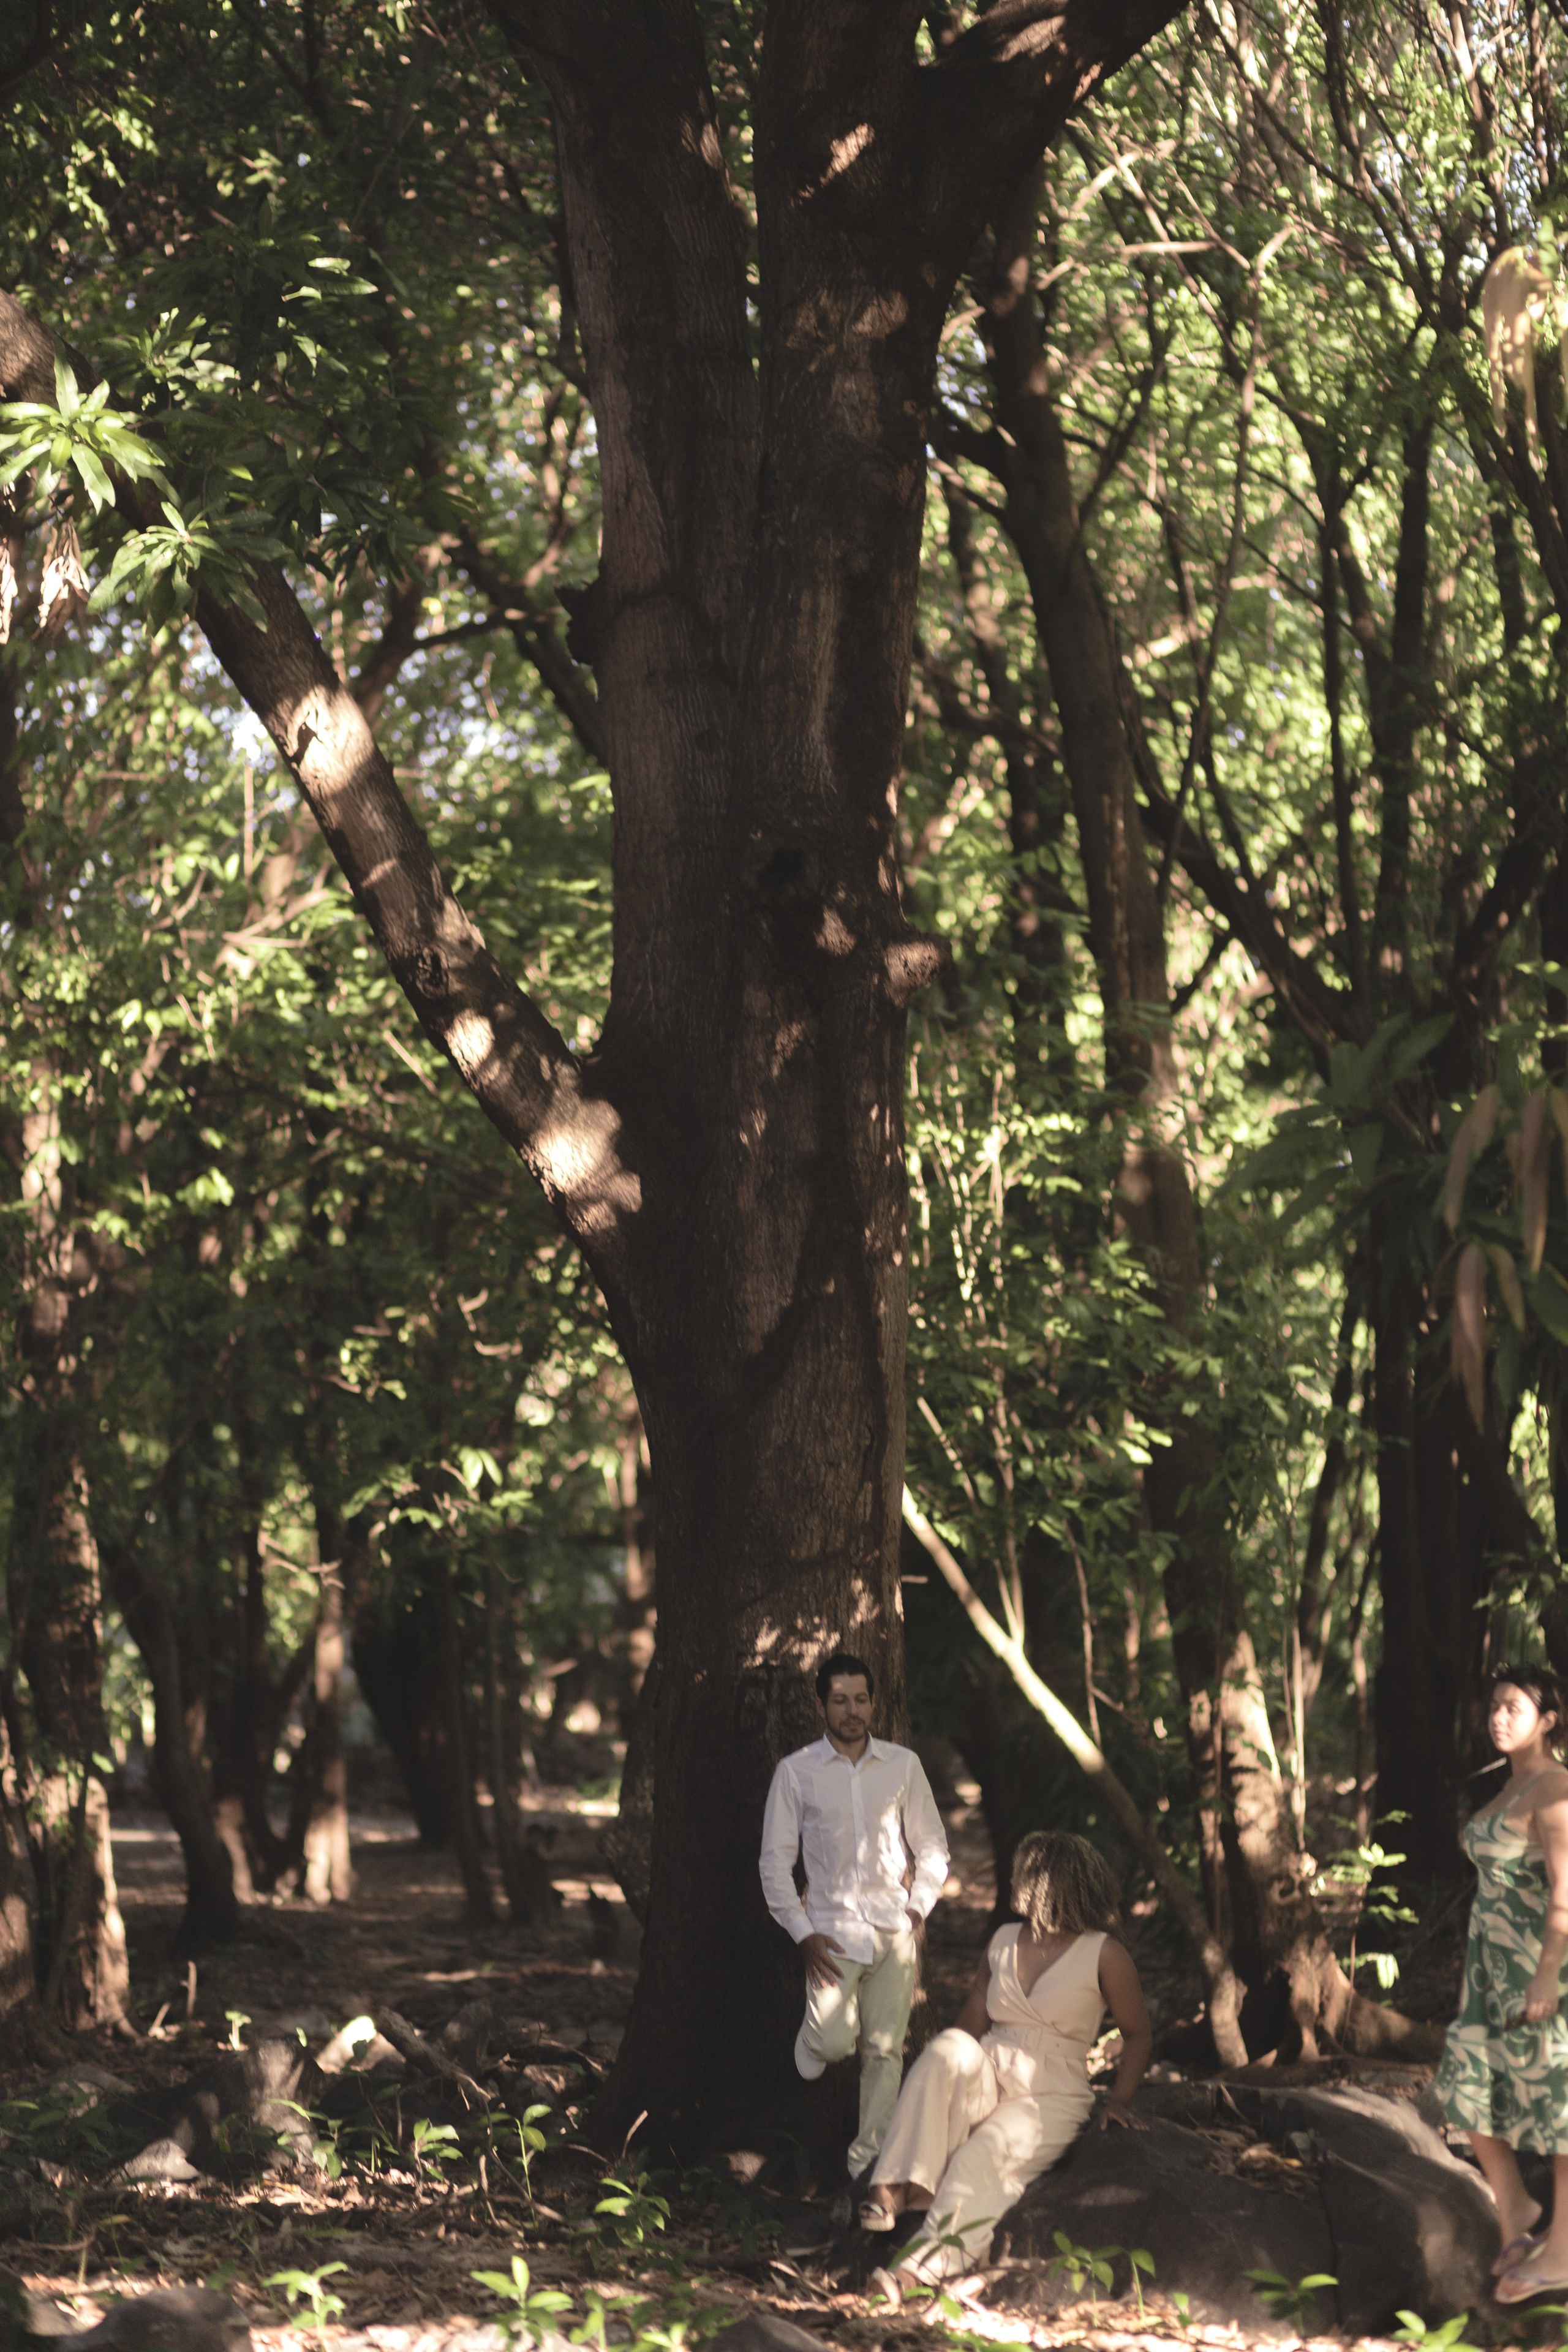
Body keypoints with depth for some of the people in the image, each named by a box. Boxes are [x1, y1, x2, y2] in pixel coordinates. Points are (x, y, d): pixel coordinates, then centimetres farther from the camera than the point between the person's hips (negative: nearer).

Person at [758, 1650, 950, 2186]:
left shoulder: (903, 1765, 7)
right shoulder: (796, 1773, 1)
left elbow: (932, 1847, 14)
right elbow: (776, 1861, 2)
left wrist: (918, 1905, 0)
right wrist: (803, 1934, -5)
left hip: (893, 1930, 2)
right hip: (832, 1929, -2)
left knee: (885, 2050, 0)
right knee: (835, 2040, -18)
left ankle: (867, 2162, 11)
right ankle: (811, 2047, 19)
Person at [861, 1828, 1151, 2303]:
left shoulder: (1104, 1956, -1)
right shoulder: (1003, 1942, 14)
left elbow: (1138, 2032, 6)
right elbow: (972, 2022, 10)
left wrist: (1120, 2099, -6)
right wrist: (951, 2067, -8)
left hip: (1052, 2099, -4)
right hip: (987, 2082, 4)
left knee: (982, 2156, -35)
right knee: (949, 2048, -32)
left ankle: (923, 2267, -52)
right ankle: (901, 2187, -41)